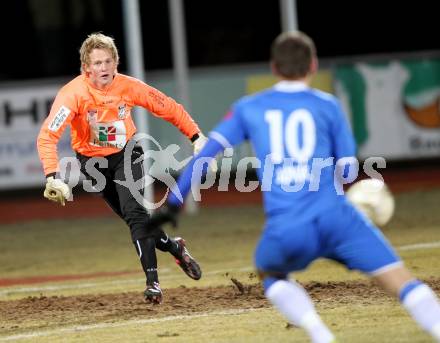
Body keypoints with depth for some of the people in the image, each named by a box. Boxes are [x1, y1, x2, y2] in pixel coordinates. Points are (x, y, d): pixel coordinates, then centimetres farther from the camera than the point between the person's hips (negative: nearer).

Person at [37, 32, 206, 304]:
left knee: (134, 211, -21)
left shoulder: (128, 87, -19)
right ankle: (173, 247, 32)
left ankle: (152, 280, -20)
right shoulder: (73, 93, -27)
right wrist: (52, 177, -45)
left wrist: (197, 137, -9)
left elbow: (169, 109, -5)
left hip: (126, 154, 0)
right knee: (135, 217, 4)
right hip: (93, 163, 0)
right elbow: (47, 136, -34)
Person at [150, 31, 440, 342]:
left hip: (285, 230, 1)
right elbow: (347, 170, 13)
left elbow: (206, 152, 12)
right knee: (399, 279, -3)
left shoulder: (249, 108, 16)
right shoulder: (327, 105, 12)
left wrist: (174, 203, 17)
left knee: (270, 274, 30)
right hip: (334, 216, -1)